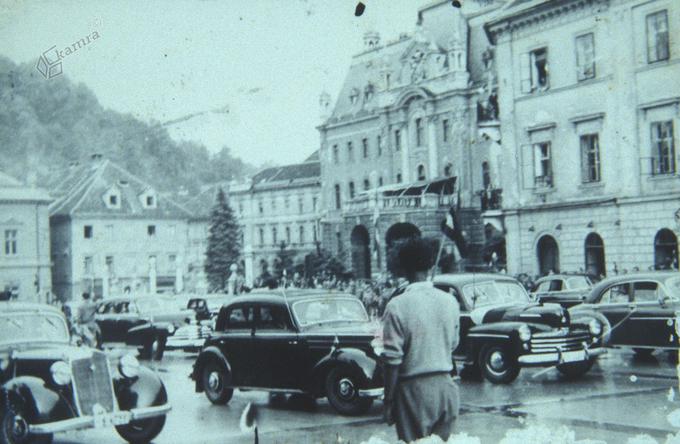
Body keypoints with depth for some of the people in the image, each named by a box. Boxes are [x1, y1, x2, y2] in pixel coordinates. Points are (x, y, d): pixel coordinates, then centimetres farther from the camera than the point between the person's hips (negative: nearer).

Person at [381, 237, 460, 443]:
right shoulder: (450, 301, 1)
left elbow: (392, 359, -13)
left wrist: (388, 401, -5)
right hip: (446, 386, 4)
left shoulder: (397, 306, -14)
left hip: (415, 388, -4)